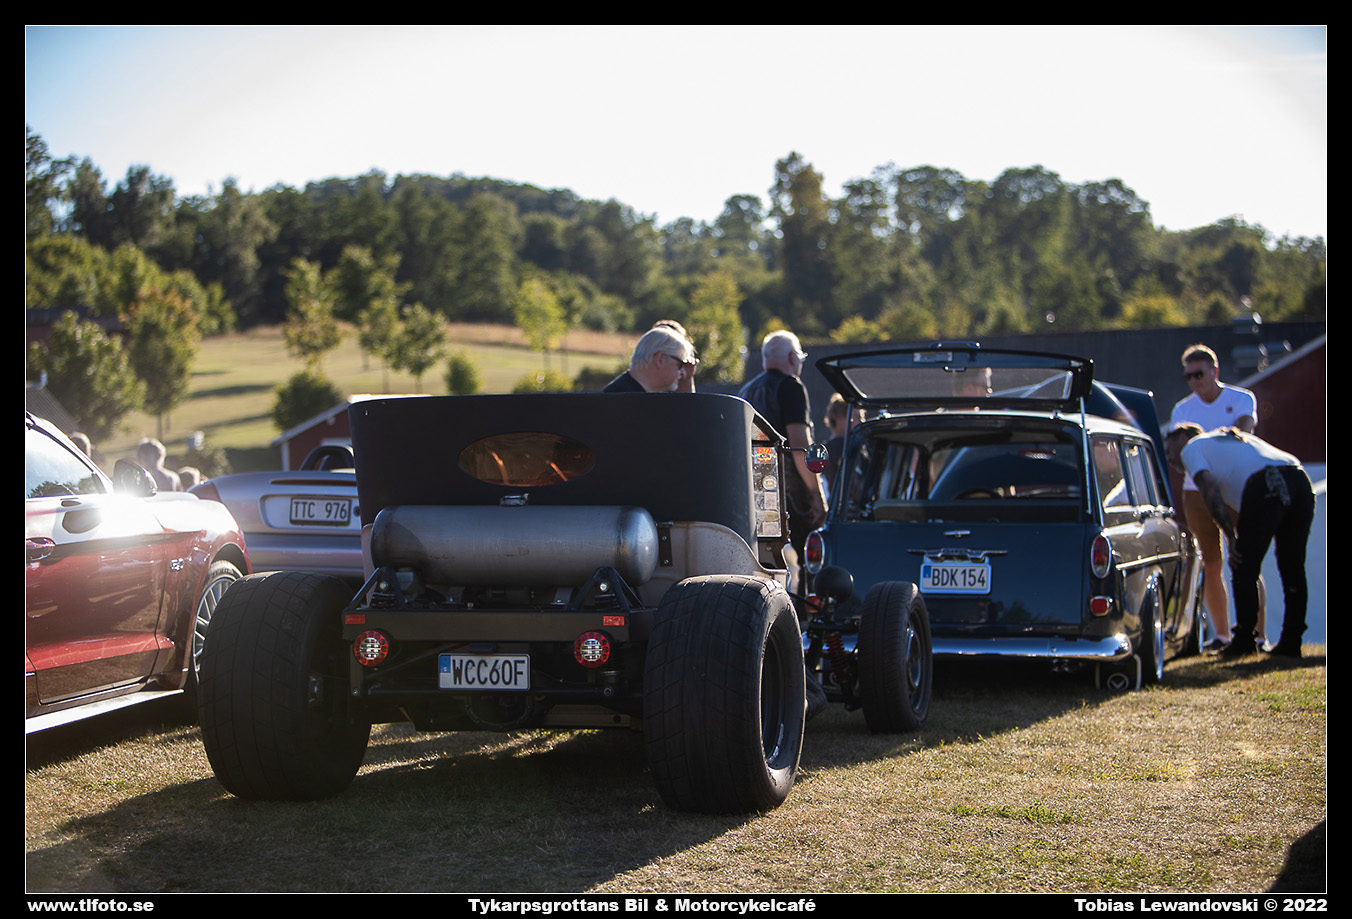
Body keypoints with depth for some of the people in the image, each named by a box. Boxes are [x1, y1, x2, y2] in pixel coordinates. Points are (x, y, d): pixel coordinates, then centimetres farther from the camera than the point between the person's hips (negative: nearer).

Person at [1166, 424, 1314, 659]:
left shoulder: (1191, 447, 18)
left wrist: (1232, 538, 0)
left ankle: (1244, 640, 5)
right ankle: (1291, 642, 14)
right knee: (1293, 567, 13)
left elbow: (1210, 491, 1)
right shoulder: (1233, 437, 40)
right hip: (1300, 479, 7)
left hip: (1264, 487, -7)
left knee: (1244, 569, 5)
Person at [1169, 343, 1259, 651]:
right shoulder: (1182, 410, 9)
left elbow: (1245, 427, -17)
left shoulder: (1242, 399, 2)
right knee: (1211, 565, 2)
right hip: (1197, 494, 3)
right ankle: (1222, 634, 10)